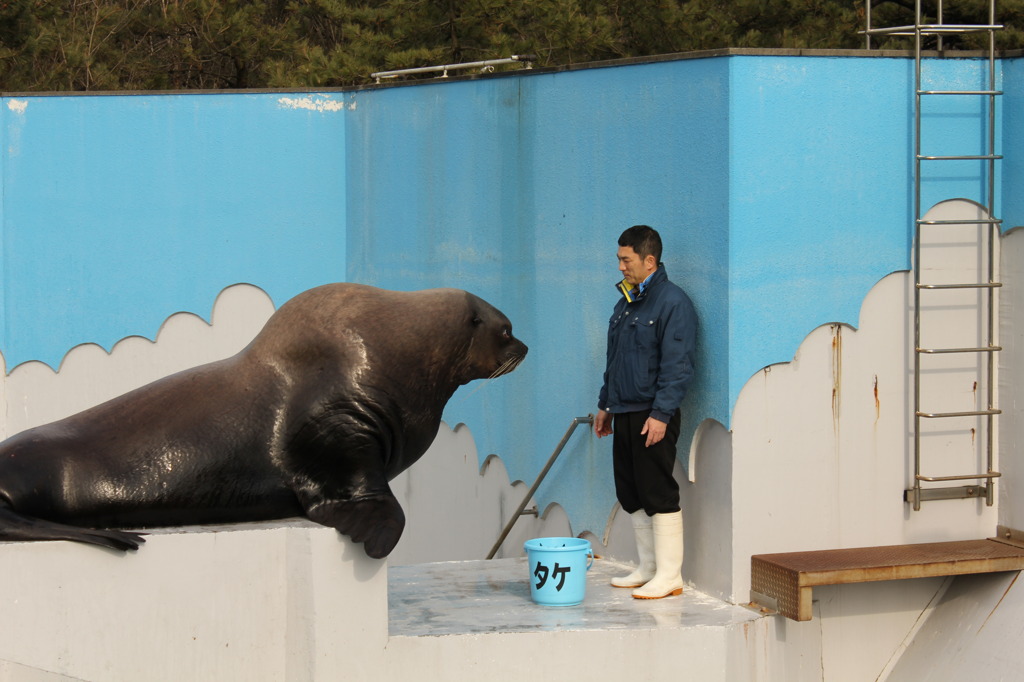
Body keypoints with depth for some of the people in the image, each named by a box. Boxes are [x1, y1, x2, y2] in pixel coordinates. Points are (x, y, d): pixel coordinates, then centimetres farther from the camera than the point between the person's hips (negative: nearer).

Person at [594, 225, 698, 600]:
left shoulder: (672, 302, -12)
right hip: (624, 414, 9)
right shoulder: (626, 301, 16)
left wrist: (661, 414, -22)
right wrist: (605, 404, 24)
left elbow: (678, 365, -17)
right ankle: (647, 568, 22)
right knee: (632, 495, 12)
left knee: (659, 495, -6)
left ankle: (669, 576, -1)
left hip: (653, 417, -9)